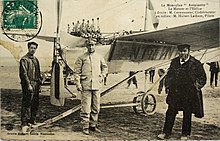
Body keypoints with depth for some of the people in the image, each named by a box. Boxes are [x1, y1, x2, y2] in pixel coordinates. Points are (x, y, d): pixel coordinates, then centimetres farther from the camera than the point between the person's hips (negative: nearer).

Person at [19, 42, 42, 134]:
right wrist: (28, 85, -19)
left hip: (36, 85, 8)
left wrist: (39, 83, 16)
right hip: (28, 85, -8)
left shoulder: (35, 59, 17)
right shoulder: (24, 59, -7)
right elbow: (24, 73, -14)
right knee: (26, 104, -9)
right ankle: (24, 124, -8)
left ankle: (32, 120, 24)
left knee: (35, 104, 11)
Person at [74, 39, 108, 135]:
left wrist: (102, 76, 13)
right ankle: (85, 127, 5)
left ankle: (93, 125, 22)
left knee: (96, 108, 9)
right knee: (86, 108, -4)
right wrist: (78, 84, -9)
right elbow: (77, 72, -2)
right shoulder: (81, 58, 0)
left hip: (96, 85, 4)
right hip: (85, 86, -4)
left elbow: (105, 67, 26)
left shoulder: (99, 57, 11)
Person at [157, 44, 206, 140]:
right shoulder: (174, 62, 7)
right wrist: (168, 86, 10)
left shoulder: (195, 64, -6)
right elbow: (169, 75, 18)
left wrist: (197, 86, -10)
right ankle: (166, 133, 14)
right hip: (175, 93, 3)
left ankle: (185, 134, 23)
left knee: (187, 114, 8)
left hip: (189, 94, -3)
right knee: (170, 113, 4)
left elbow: (202, 78, 0)